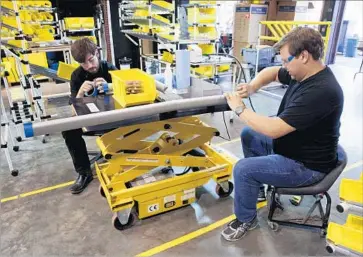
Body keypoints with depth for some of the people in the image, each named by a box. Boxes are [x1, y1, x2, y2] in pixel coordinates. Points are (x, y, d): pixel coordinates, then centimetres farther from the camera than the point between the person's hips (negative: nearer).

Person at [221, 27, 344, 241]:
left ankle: (246, 220, 9)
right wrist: (252, 87, -6)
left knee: (243, 169, -18)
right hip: (292, 143, 10)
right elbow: (271, 72, 15)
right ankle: (258, 182, 30)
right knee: (249, 135, 16)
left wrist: (240, 109, -22)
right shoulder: (304, 73, -3)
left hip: (306, 164, -10)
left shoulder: (320, 91, -32)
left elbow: (273, 129, -35)